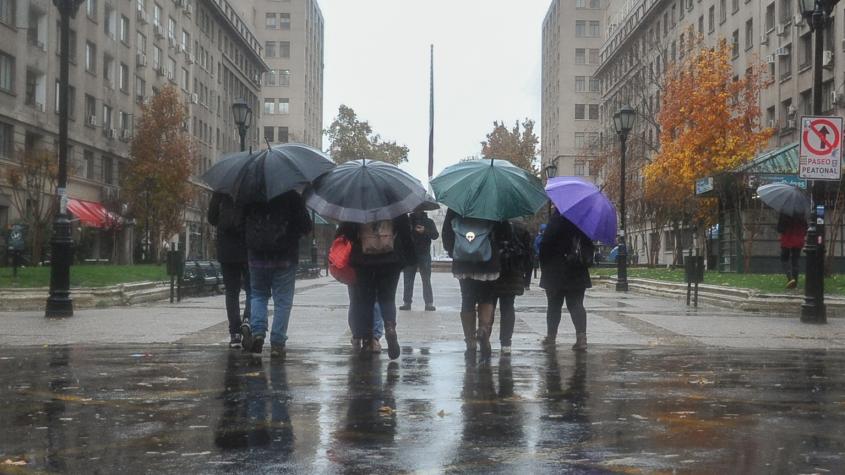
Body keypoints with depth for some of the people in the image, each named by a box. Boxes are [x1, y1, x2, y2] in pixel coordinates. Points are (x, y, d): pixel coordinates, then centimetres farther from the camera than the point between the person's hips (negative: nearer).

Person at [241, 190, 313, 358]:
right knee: (282, 300, 5)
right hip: (285, 258, -2)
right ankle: (277, 343, 1)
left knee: (258, 294, 18)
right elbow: (306, 226, -6)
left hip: (257, 257, 2)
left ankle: (257, 331, -3)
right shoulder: (292, 197, -7)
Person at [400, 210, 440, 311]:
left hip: (424, 255, -2)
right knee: (408, 280, 0)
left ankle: (429, 303, -3)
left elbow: (435, 235, -4)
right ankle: (407, 302, 4)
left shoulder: (428, 222, 8)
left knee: (426, 280, -3)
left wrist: (425, 231, -22)